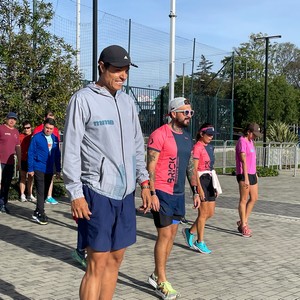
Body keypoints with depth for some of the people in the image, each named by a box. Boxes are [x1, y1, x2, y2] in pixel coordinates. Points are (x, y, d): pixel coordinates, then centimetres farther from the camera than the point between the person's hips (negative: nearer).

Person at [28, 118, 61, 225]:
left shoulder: (55, 139, 7)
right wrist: (30, 169, -8)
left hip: (49, 170, 5)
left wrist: (58, 169, 11)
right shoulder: (37, 137, -7)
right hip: (39, 169, -5)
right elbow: (31, 153, -6)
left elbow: (57, 155, 13)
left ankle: (37, 212, 24)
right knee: (41, 192, -8)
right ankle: (41, 214, -3)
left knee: (45, 192, 12)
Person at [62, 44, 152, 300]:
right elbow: (71, 149, -10)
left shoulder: (127, 101, 12)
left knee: (115, 259, 11)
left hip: (125, 192, 7)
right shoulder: (83, 99, -8)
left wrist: (143, 182, 13)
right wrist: (75, 193, -14)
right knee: (97, 264, -5)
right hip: (97, 192, -7)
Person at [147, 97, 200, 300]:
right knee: (165, 235, -6)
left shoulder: (187, 137, 12)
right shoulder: (159, 135, -12)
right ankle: (161, 283, 5)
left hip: (179, 193, 8)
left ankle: (157, 275, 25)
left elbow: (190, 166, 18)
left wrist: (195, 191, 14)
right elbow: (150, 166, -15)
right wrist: (152, 193, -20)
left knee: (172, 235, 11)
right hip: (162, 192, -8)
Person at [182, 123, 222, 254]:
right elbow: (194, 169, -17)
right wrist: (199, 188, -21)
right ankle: (200, 243, 11)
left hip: (210, 180, 9)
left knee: (211, 213, 11)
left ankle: (190, 231, 26)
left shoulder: (209, 147, 14)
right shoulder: (197, 147, -12)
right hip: (201, 180, -9)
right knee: (203, 213, -1)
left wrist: (216, 186, 16)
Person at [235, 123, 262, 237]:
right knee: (244, 200, -2)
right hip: (243, 174, -9)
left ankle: (243, 222, 21)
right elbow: (243, 160, -21)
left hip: (251, 174, 9)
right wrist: (246, 178, -25)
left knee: (254, 198, 12)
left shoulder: (250, 141, 14)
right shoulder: (242, 142, -15)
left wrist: (255, 173, 22)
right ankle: (243, 226, 7)